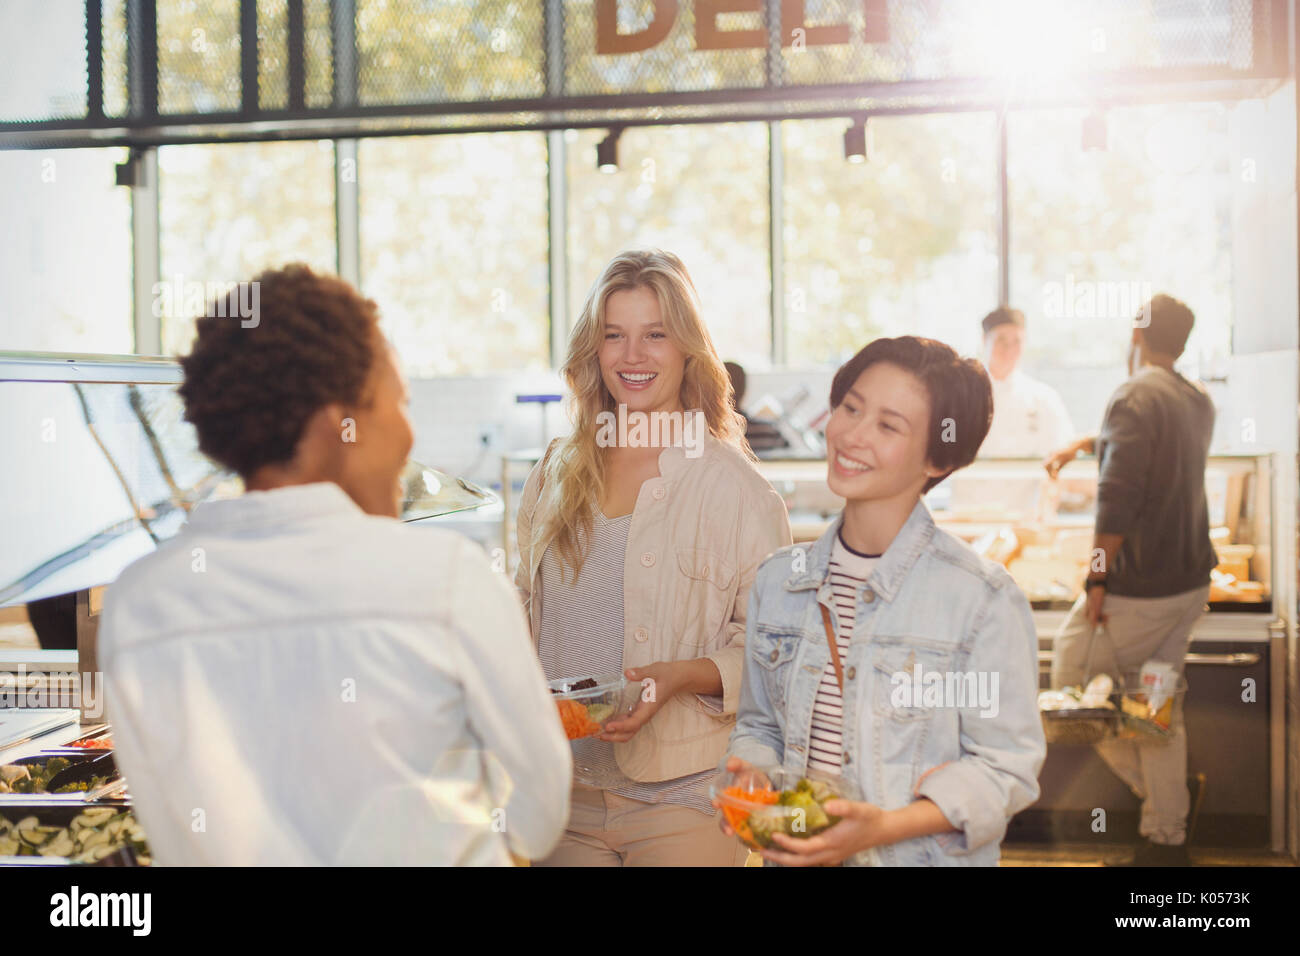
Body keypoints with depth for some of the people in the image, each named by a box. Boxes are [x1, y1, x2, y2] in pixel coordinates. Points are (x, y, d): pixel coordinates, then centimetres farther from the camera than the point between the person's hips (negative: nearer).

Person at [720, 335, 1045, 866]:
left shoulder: (984, 597, -14)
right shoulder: (776, 580, 1)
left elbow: (1005, 767, -13)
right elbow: (759, 725, 10)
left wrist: (885, 826, -24)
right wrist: (748, 777, -11)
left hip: (921, 857, -4)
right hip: (792, 853, 4)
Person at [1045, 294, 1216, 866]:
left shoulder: (1134, 397, -17)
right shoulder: (1198, 403, 8)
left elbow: (1117, 500, -24)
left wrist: (1097, 579, -17)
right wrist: (1081, 444, 33)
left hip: (1139, 589, -8)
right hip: (1190, 581, 8)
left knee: (1070, 679, 9)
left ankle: (1151, 783, 12)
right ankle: (1166, 840, 20)